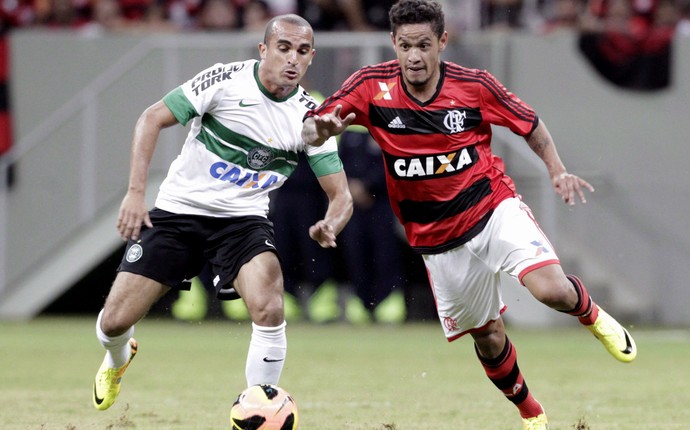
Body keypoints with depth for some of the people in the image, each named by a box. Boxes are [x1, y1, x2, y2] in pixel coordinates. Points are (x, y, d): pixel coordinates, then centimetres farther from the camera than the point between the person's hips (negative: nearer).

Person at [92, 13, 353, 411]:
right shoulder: (227, 80, -15)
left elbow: (341, 194, -3)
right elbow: (153, 118, -11)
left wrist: (329, 227, -27)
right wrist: (136, 191, -20)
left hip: (244, 220, 1)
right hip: (179, 210, -1)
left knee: (269, 310, -28)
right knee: (114, 323, -2)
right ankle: (118, 360, 37)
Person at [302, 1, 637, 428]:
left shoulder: (475, 86, -12)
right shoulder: (372, 86, -12)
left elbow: (531, 125, 4)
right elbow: (309, 131, -13)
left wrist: (558, 172, -10)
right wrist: (322, 128, -37)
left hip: (494, 208, -2)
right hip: (437, 238, 2)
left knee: (551, 289, -24)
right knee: (487, 335, 9)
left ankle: (590, 313, 12)